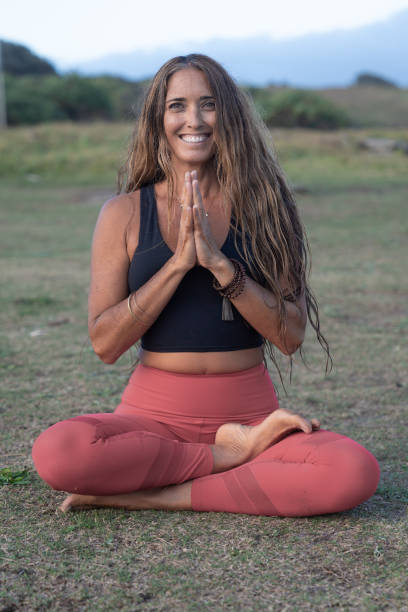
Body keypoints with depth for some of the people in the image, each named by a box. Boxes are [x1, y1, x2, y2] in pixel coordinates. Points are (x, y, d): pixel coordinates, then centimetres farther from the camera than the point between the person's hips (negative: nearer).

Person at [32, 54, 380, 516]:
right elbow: (104, 344, -4)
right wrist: (178, 263, -13)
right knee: (56, 452, -31)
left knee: (355, 472, -28)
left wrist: (220, 263, -16)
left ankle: (158, 497, -15)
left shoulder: (263, 207, 4)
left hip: (250, 410, 0)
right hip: (155, 413, 0)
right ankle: (232, 456, -11)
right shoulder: (124, 214, 3)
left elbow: (290, 336, -3)